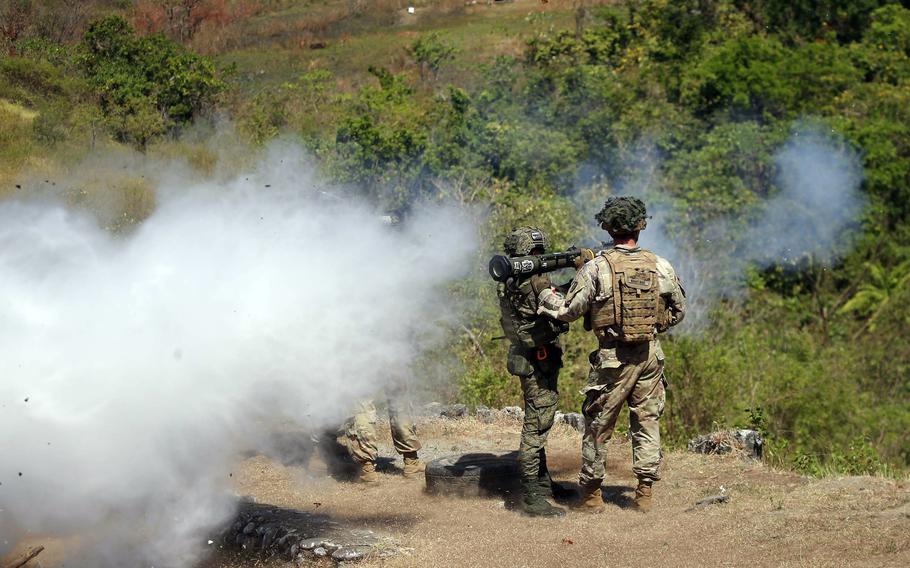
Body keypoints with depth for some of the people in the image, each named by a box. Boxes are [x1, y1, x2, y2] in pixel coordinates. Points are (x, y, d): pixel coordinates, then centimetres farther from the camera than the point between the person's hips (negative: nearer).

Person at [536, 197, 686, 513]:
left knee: (598, 426, 9)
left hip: (612, 357, -3)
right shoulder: (660, 266, 0)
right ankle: (645, 493, 12)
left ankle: (591, 493, 16)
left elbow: (568, 310, -9)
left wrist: (546, 295, 9)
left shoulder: (596, 267, -10)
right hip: (650, 355, 3)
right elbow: (678, 310, 10)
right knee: (647, 422, 12)